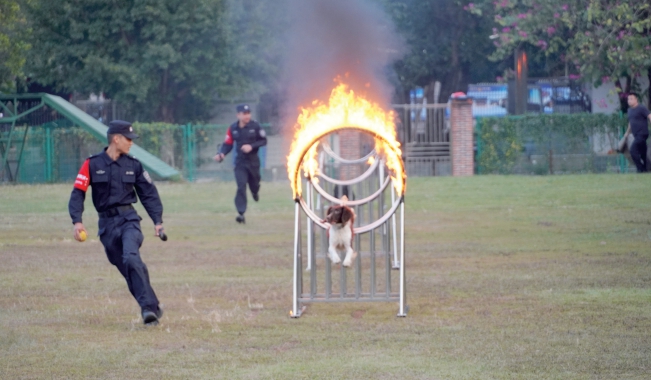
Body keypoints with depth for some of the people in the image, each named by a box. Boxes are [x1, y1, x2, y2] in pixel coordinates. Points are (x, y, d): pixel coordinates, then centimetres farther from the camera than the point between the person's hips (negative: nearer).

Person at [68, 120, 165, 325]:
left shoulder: (133, 165, 7)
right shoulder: (92, 164, 1)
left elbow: (148, 193, 12)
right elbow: (78, 193, -2)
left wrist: (157, 221, 4)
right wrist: (77, 221, -14)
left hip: (128, 218, -1)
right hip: (107, 224, 1)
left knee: (131, 257, -25)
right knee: (128, 269, 0)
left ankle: (148, 307, -29)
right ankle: (152, 309, 8)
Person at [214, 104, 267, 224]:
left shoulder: (255, 126, -6)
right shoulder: (233, 128, -3)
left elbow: (264, 141, -3)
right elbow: (228, 144, 0)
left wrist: (251, 146, -19)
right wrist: (221, 154, -20)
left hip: (253, 161, 1)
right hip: (240, 162, -1)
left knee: (254, 183, 14)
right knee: (241, 186, -12)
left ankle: (255, 191, 54)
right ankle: (241, 213, -14)